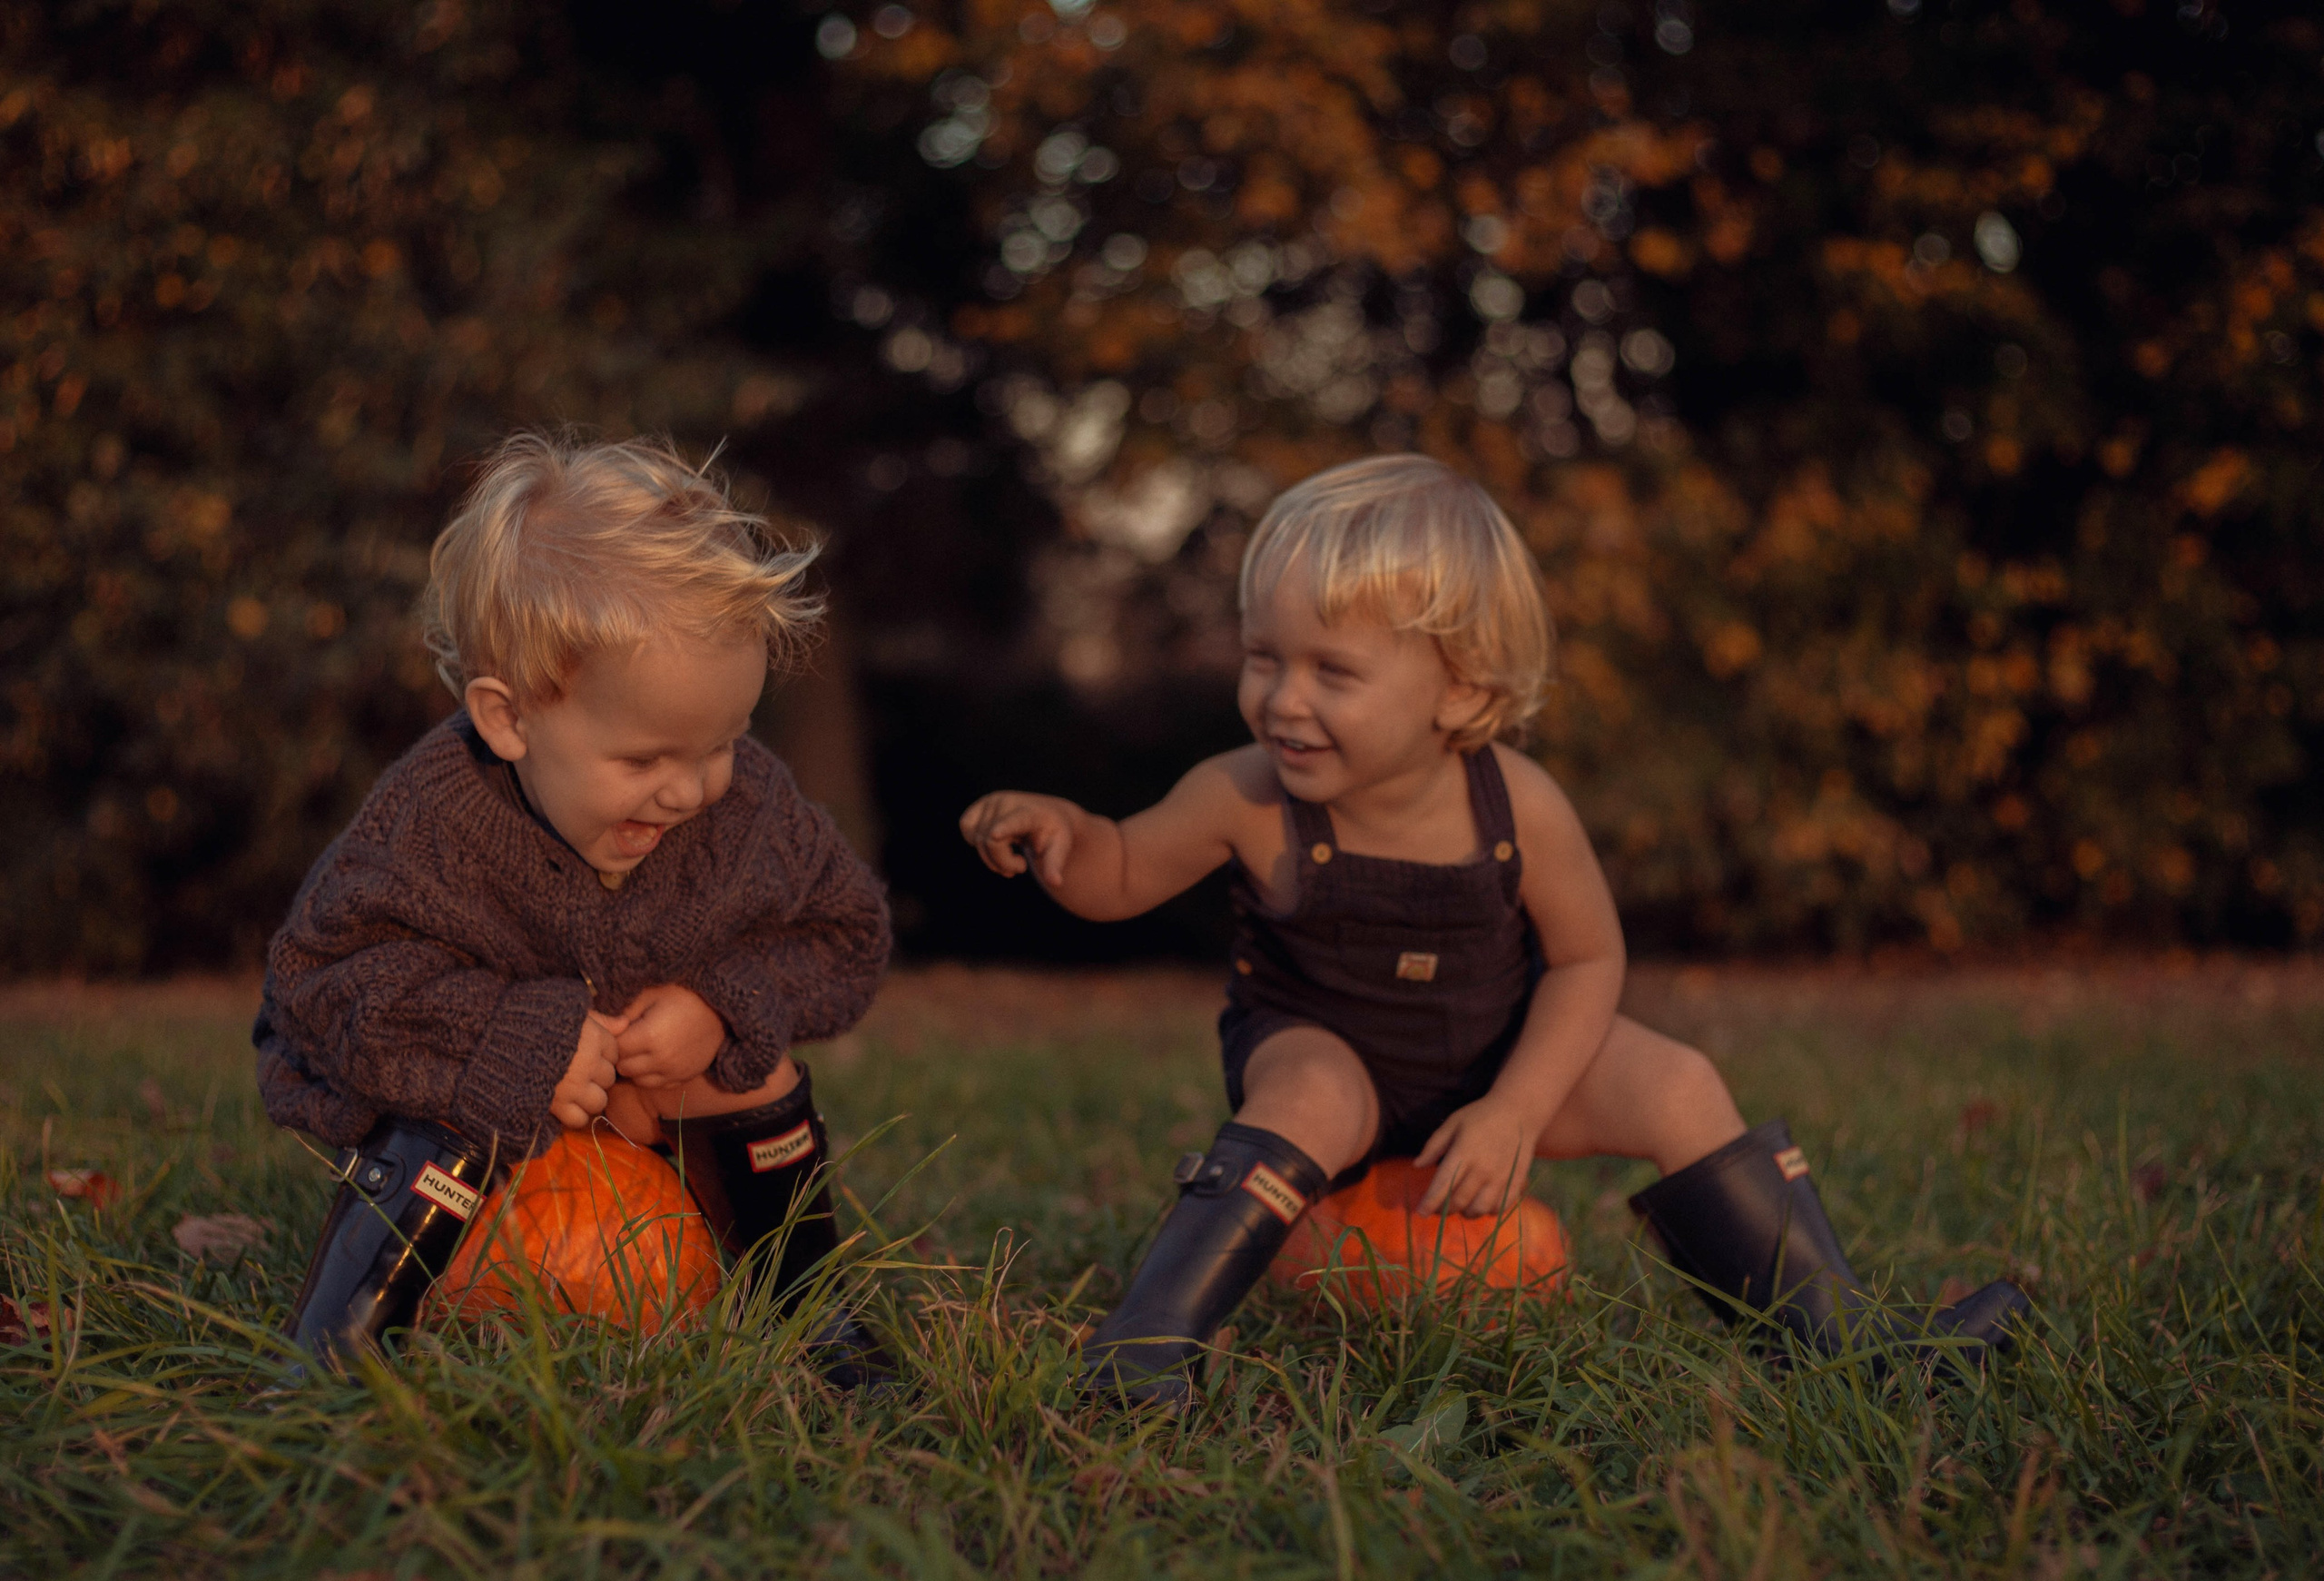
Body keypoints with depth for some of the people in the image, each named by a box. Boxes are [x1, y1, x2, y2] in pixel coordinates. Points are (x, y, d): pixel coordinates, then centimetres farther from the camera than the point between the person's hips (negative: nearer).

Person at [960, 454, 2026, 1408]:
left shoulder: (1518, 807, -23)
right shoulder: (1248, 800, -24)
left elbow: (1587, 957, -11)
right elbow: (1124, 875, -8)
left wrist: (1515, 1111, -22)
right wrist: (1060, 837, -32)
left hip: (1493, 1057, 2)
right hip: (1317, 1051, -2)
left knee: (1678, 1090, -15)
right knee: (1311, 1098, -37)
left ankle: (1840, 1335, -7)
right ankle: (1151, 1333, -38)